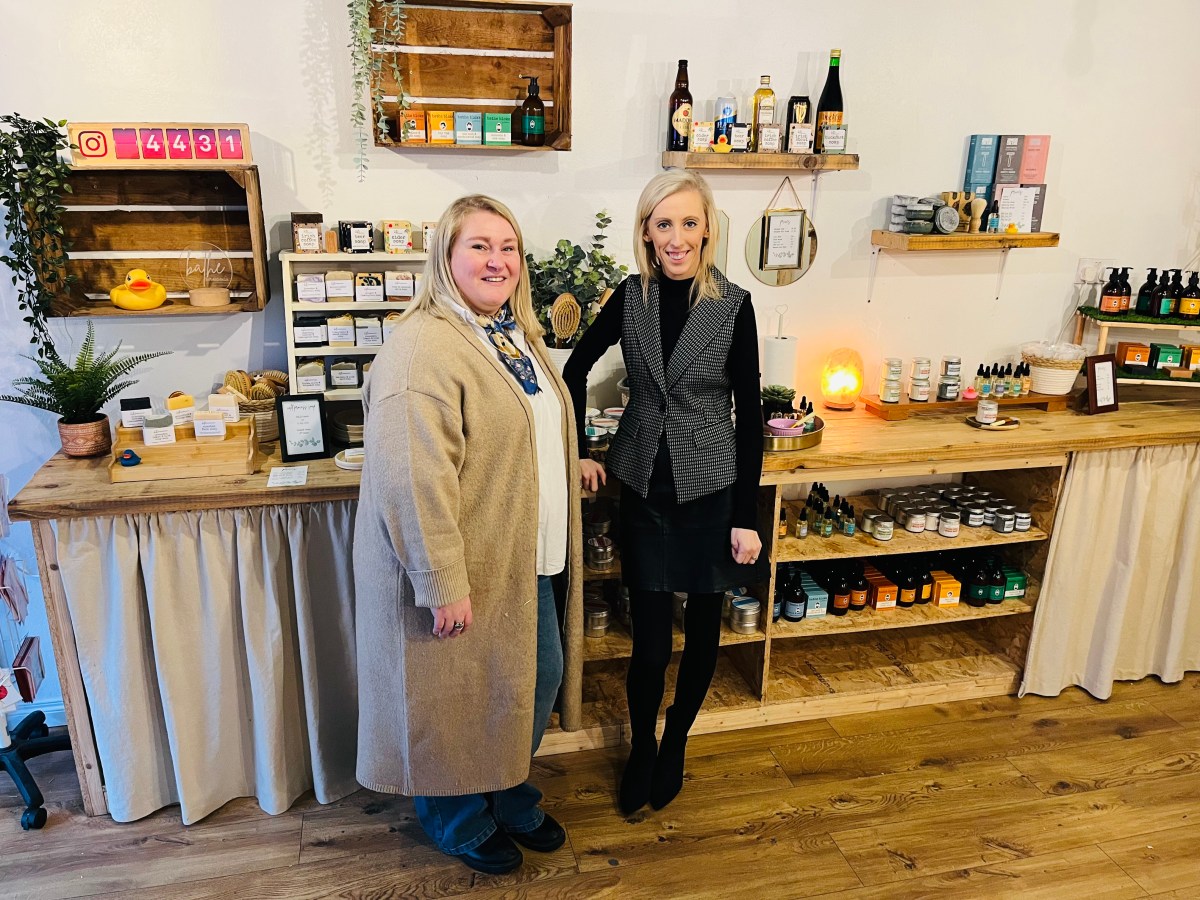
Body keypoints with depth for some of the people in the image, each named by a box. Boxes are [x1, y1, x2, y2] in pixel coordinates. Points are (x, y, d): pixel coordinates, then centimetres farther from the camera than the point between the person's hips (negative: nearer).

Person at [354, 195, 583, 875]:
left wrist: (571, 469, 22)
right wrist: (444, 585, -25)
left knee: (541, 677, 20)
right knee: (459, 696, 11)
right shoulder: (425, 348, -22)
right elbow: (415, 481, -27)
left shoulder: (517, 334, 9)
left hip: (527, 562, 9)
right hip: (465, 567, -9)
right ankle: (460, 823, 37)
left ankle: (511, 798, 44)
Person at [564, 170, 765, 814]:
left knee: (702, 624, 14)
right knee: (649, 636, 4)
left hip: (710, 489, -1)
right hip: (643, 484, 1)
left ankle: (676, 741, 39)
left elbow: (749, 413, -8)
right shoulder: (631, 296, -3)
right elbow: (578, 366, 12)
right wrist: (577, 450, 6)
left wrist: (746, 516, -8)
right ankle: (640, 748, 30)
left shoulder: (733, 305, -10)